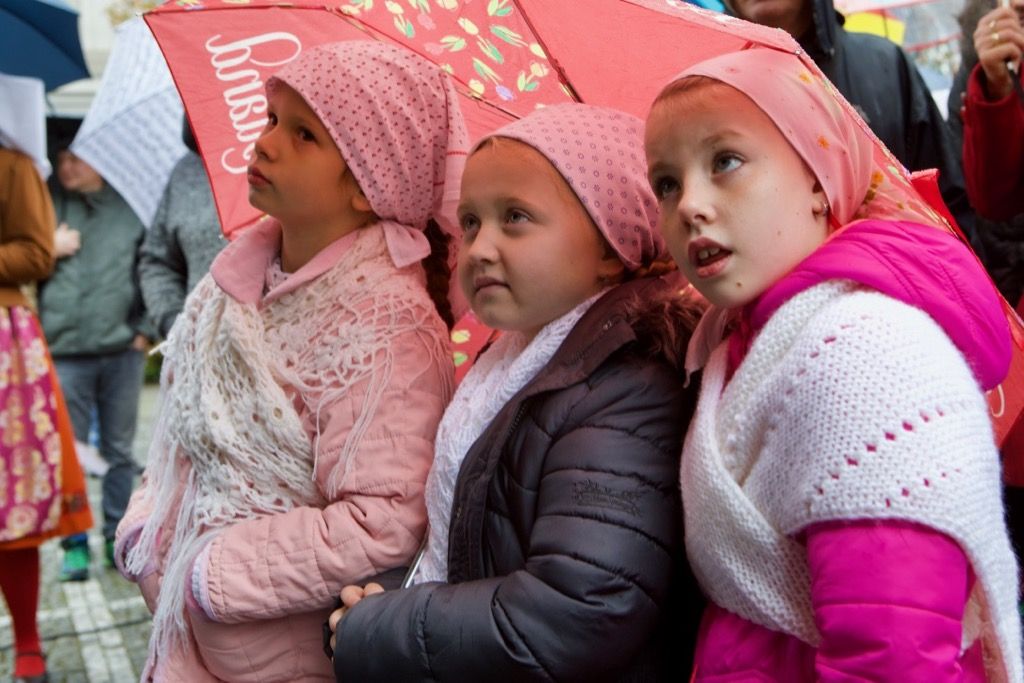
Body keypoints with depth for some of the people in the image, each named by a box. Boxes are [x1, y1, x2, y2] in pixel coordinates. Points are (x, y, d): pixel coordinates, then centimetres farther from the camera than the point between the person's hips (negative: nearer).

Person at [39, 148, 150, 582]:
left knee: (119, 451, 10)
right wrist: (52, 249, -9)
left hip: (122, 351, 0)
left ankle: (117, 536, 22)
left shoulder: (129, 206, 4)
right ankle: (75, 543, 16)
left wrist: (145, 327, 2)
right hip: (63, 352, 0)